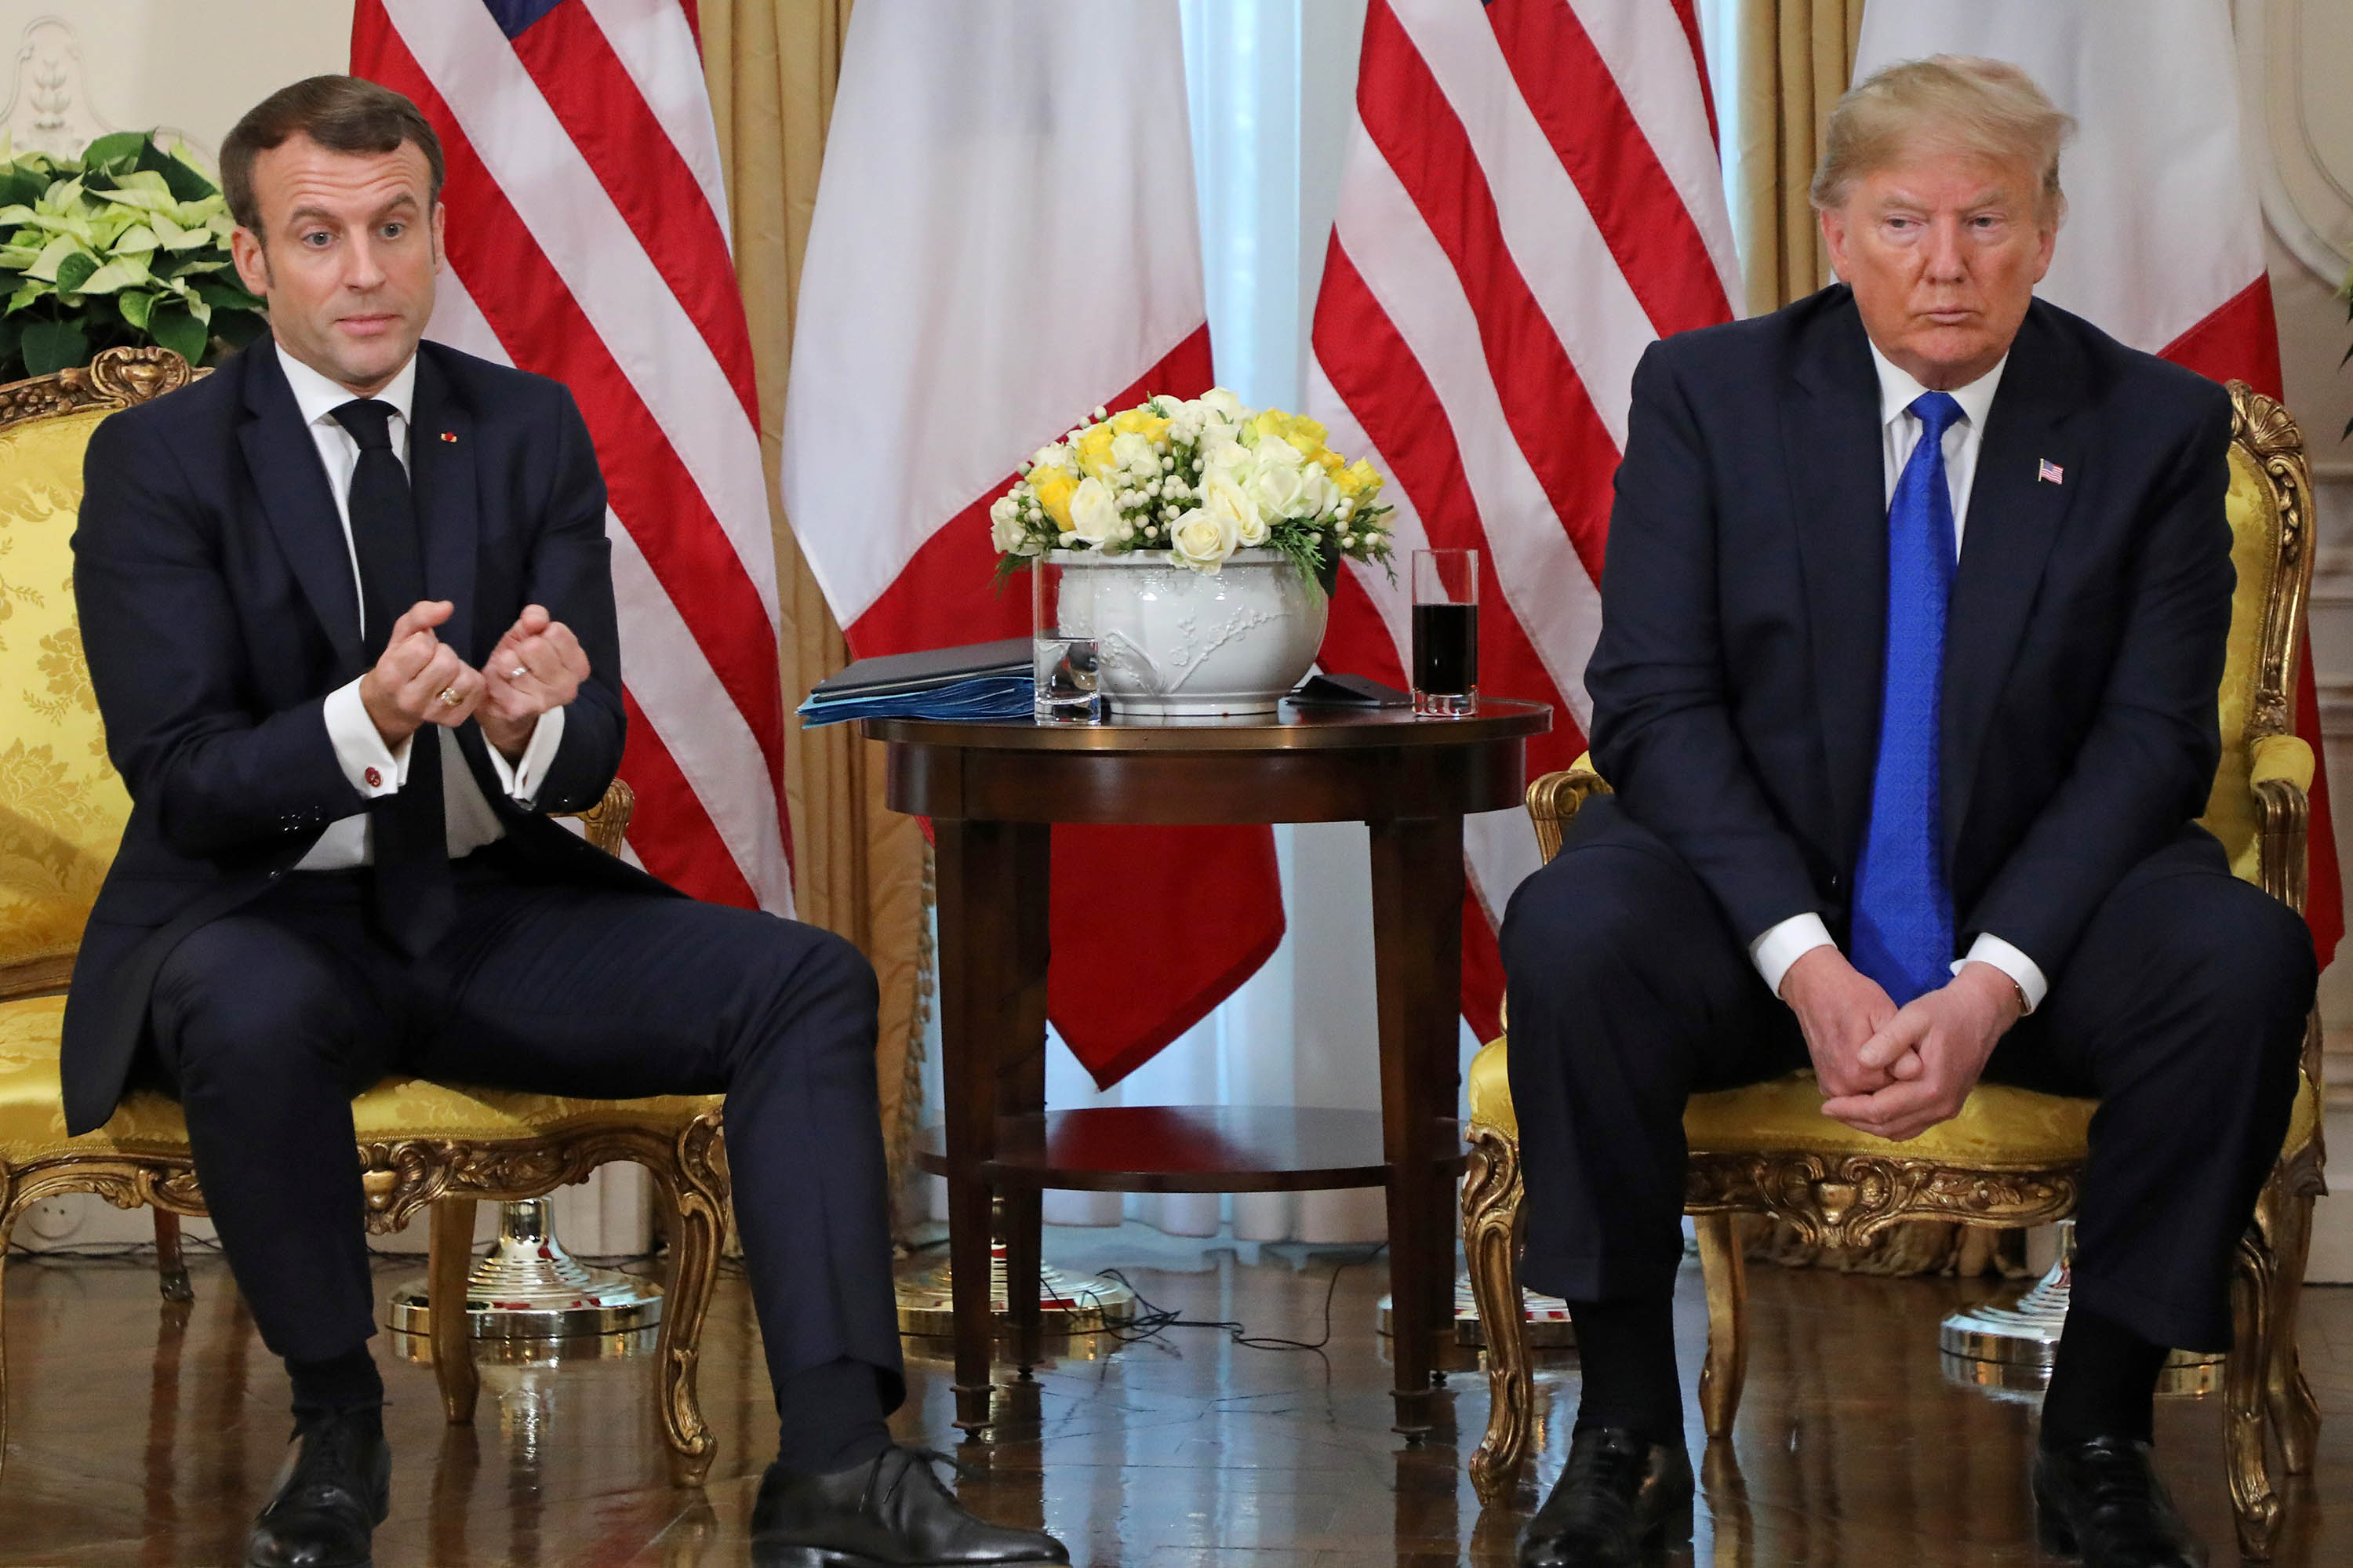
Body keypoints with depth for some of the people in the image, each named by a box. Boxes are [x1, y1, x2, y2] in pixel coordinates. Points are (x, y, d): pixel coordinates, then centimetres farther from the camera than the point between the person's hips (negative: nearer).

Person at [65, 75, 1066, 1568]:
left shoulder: (531, 430, 5)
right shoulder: (157, 463, -6)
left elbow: (595, 749, 0)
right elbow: (178, 779, -14)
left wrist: (528, 725, -27)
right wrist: (362, 723, -34)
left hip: (491, 909, 4)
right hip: (264, 909, -4)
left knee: (811, 981, -16)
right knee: (252, 1018, -39)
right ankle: (336, 1422, -15)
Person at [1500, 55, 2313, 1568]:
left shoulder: (2158, 425, -1)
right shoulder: (1707, 393, -1)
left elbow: (2152, 738, -6)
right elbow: (1655, 704, -7)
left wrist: (1993, 985, -21)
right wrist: (1804, 961, -22)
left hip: (2034, 926, 1)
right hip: (1758, 910, 0)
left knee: (2244, 959, -30)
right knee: (1571, 934, -32)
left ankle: (2099, 1431, -13)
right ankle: (1629, 1431, -17)